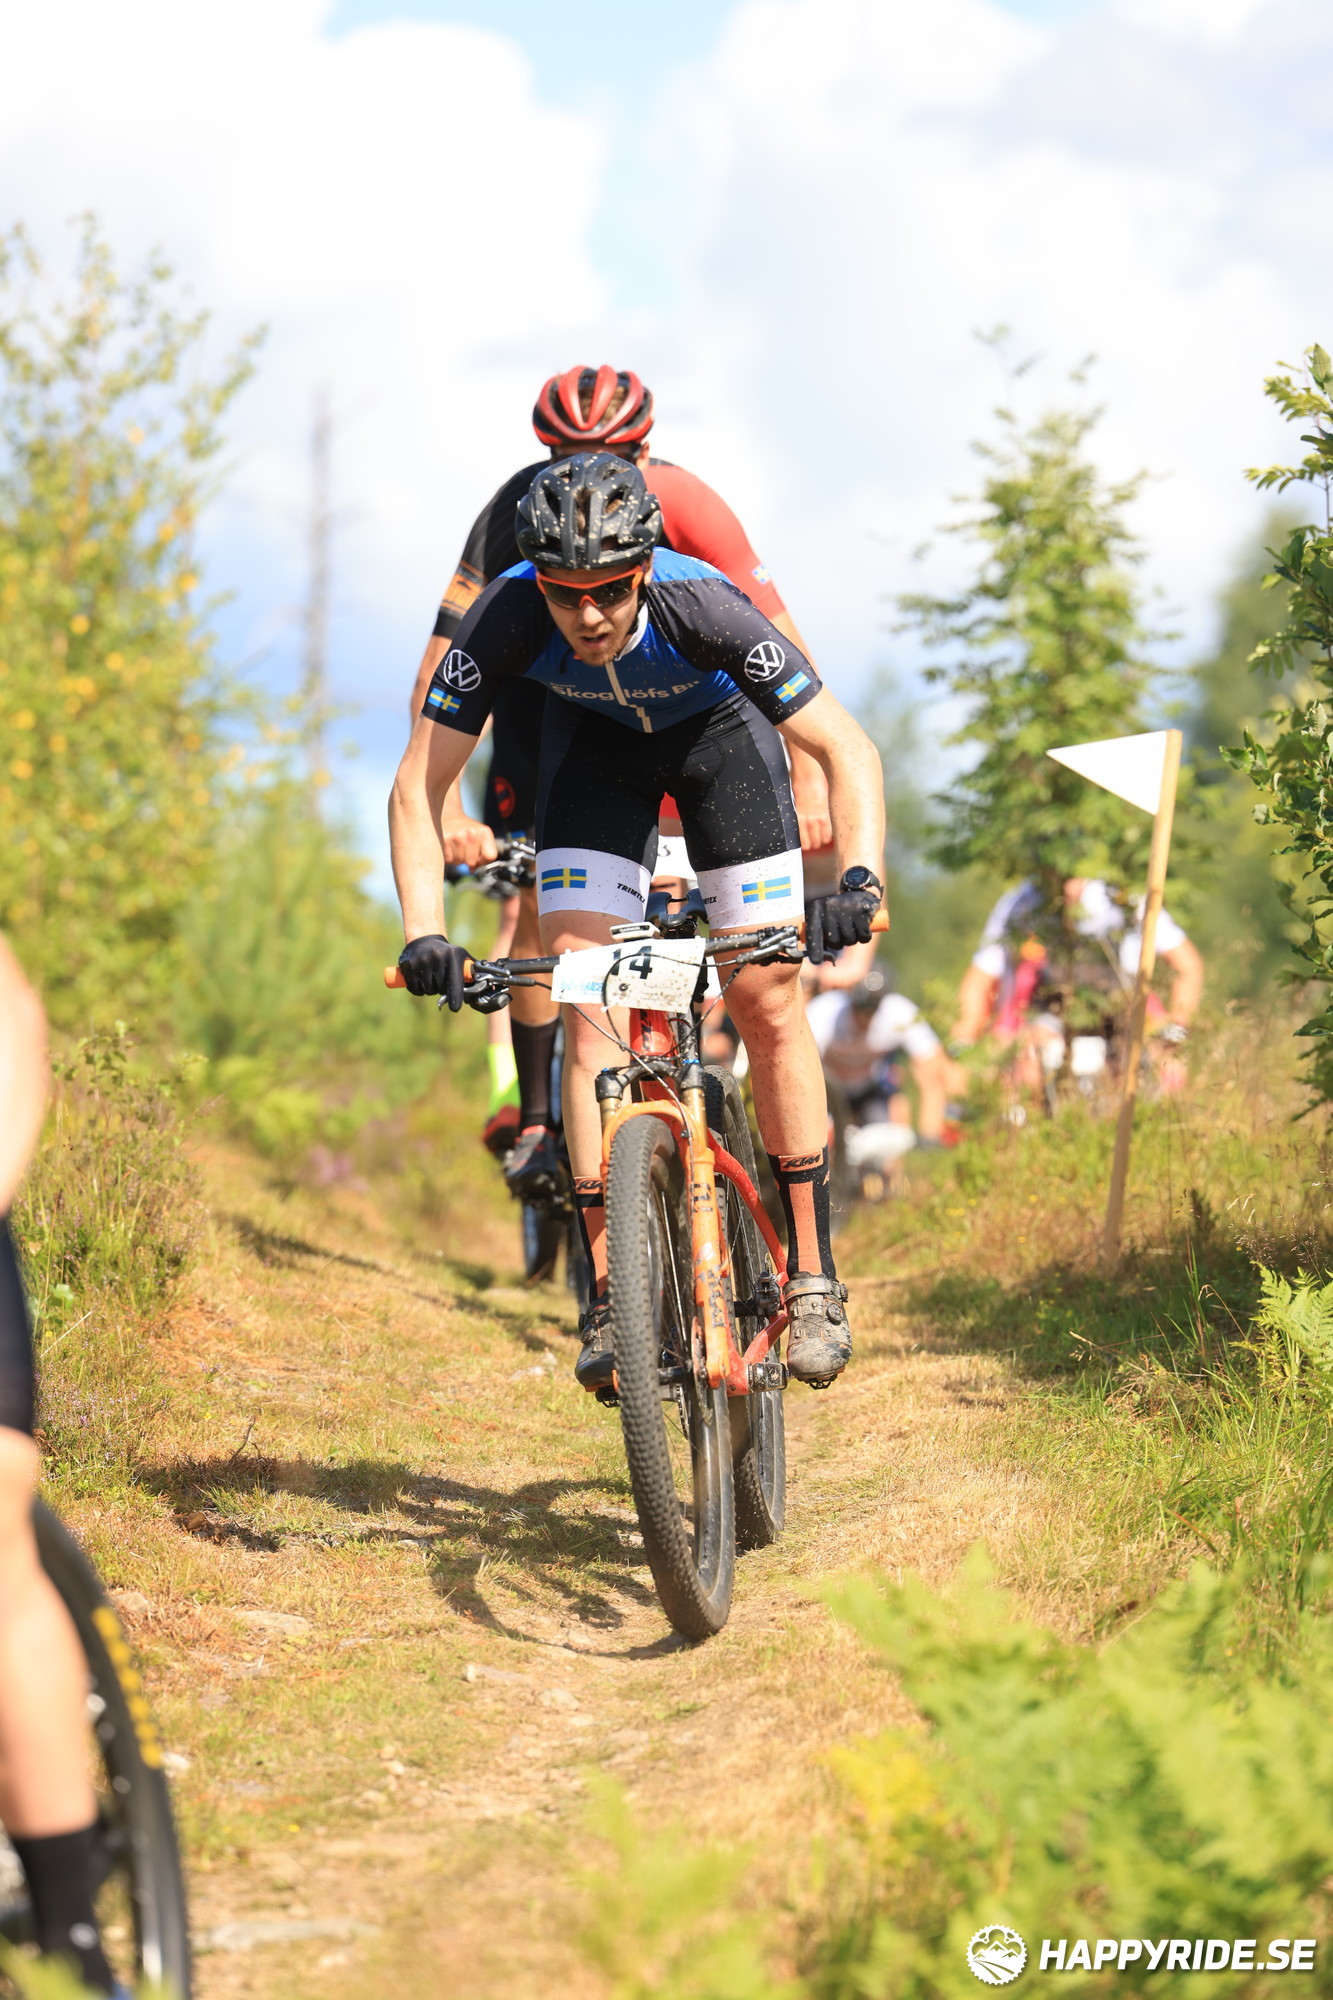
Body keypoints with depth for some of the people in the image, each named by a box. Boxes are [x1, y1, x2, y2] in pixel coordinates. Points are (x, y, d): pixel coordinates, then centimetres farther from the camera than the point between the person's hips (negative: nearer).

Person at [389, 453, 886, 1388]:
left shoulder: (703, 607, -39)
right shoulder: (507, 618, -34)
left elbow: (848, 750, -33)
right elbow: (419, 786, -28)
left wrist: (861, 881, -49)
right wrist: (424, 933, -42)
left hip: (719, 726, -1)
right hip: (597, 742, 1)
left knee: (767, 999, -9)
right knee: (587, 1004, -12)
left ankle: (813, 1280, 1)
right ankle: (612, 1300, -9)